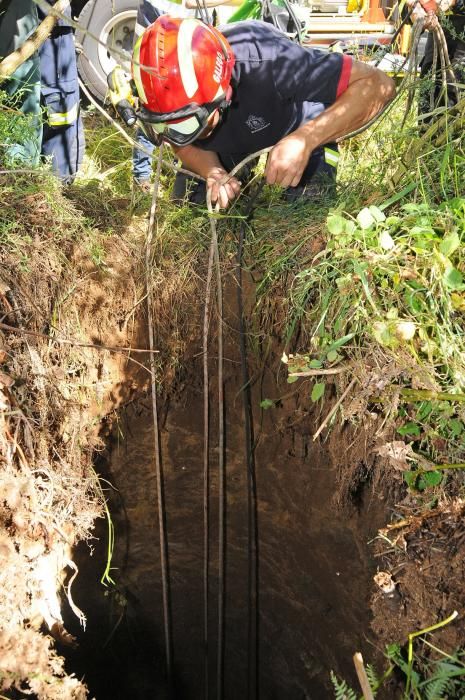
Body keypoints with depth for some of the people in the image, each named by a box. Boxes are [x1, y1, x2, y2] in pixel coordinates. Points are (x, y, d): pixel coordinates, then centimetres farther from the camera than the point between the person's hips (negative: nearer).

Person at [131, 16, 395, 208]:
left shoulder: (265, 62, -45)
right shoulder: (176, 89, -33)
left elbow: (378, 84, -42)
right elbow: (184, 146, -12)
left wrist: (304, 140, -55)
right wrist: (213, 173, -35)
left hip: (299, 132, -3)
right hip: (231, 141, 3)